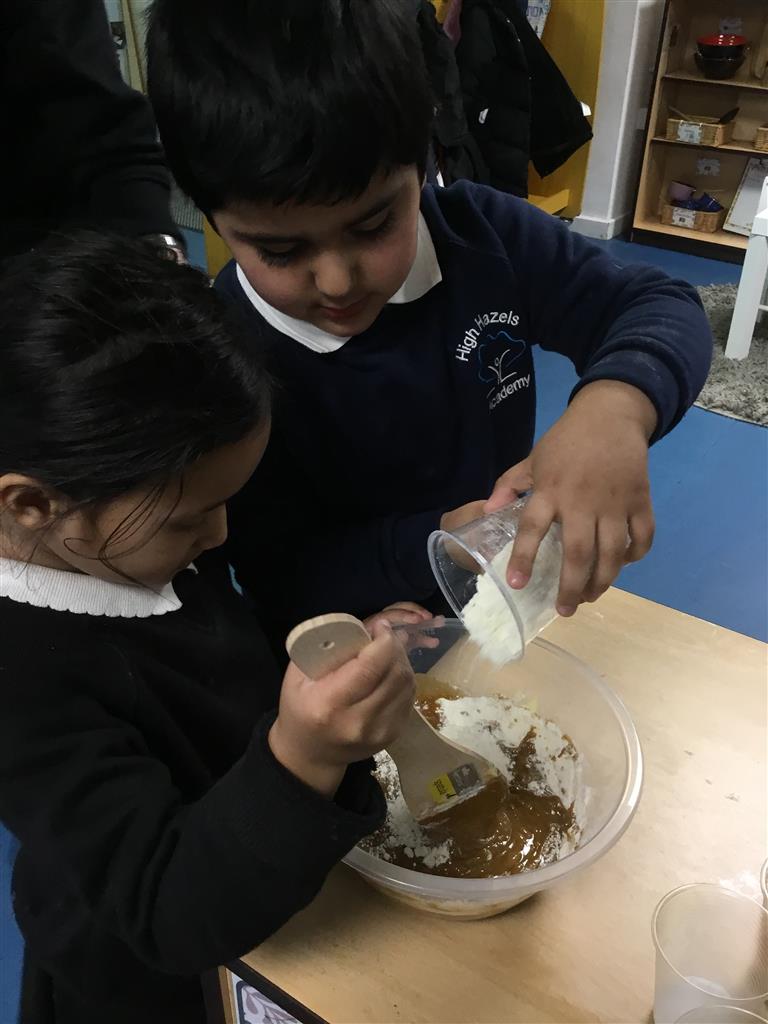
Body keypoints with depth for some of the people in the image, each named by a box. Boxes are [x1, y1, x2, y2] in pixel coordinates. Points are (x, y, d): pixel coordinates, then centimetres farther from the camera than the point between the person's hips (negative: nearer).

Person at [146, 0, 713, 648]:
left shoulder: (482, 234, -12)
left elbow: (661, 307, -10)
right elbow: (280, 581, -16)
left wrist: (616, 403, -31)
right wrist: (438, 541, -30)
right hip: (360, 656, -2)